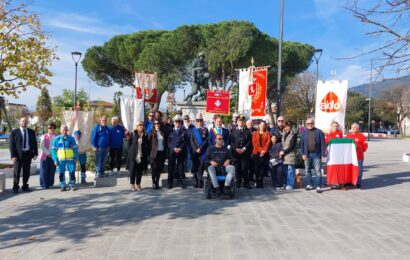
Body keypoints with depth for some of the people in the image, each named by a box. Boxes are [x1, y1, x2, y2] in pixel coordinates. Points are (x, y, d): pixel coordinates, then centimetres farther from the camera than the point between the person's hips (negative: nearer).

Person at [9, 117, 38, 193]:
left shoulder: (31, 132, 9)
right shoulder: (14, 132, 0)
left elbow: (35, 143, 10)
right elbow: (11, 145, -3)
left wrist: (35, 154, 0)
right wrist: (13, 156, -11)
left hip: (28, 154, 3)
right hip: (18, 154, -3)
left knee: (26, 172, 8)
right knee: (17, 172, 3)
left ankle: (25, 186, 19)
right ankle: (15, 187, 14)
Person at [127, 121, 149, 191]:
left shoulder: (145, 135, 4)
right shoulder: (132, 134, 1)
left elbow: (147, 146, 8)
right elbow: (128, 144, 5)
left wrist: (145, 154, 0)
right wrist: (131, 151, 0)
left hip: (141, 156, 1)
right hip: (133, 156, -1)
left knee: (139, 171, 6)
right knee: (132, 171, 2)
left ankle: (138, 184, 17)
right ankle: (132, 185, 13)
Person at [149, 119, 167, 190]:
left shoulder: (164, 132, 6)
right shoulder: (152, 133, -3)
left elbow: (166, 142, 12)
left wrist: (166, 151, 6)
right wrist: (150, 152, -5)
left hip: (162, 152, 3)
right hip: (154, 153, -3)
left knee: (160, 168, 7)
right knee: (154, 168, 0)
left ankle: (157, 183, 19)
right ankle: (154, 183, 11)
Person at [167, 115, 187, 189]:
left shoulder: (184, 131, 8)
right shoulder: (170, 131, 8)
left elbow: (185, 141, 1)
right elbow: (168, 142, 2)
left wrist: (180, 148, -12)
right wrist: (174, 148, -11)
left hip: (181, 152, 0)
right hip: (172, 152, 0)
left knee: (180, 167, 3)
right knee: (171, 167, 2)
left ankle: (180, 182, 12)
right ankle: (170, 182, 10)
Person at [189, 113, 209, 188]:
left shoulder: (205, 130, 6)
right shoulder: (193, 130, 13)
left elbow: (206, 140, -3)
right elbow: (191, 141, 6)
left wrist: (200, 148, -10)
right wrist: (196, 149, -6)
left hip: (202, 151, -2)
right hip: (195, 151, 2)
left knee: (201, 167, -5)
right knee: (194, 167, 2)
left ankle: (199, 182, 2)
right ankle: (197, 181, 16)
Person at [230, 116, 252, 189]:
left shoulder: (247, 131, 9)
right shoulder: (233, 130, 10)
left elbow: (250, 141, 3)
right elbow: (231, 141, 4)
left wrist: (244, 148, -8)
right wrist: (236, 149, -8)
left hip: (245, 152, -1)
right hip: (236, 152, 1)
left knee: (245, 168, -5)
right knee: (237, 168, 3)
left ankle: (246, 183, 0)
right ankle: (238, 182, 13)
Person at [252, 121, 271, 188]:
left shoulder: (267, 133, 13)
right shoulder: (255, 133, 14)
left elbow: (268, 142, 1)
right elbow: (254, 142, 2)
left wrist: (264, 151, -11)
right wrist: (260, 150, -10)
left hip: (264, 153, -1)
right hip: (256, 152, 1)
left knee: (262, 167, -6)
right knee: (257, 167, -4)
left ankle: (260, 182, -3)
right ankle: (257, 182, 2)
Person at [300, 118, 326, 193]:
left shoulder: (319, 132, 0)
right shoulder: (304, 132, 7)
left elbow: (322, 144, -1)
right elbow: (301, 144, 6)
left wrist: (322, 155, -7)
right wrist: (303, 154, -3)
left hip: (316, 154, -3)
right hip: (307, 155, 3)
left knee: (318, 171, -4)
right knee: (307, 170, 10)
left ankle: (318, 186, 0)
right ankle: (310, 185, 23)